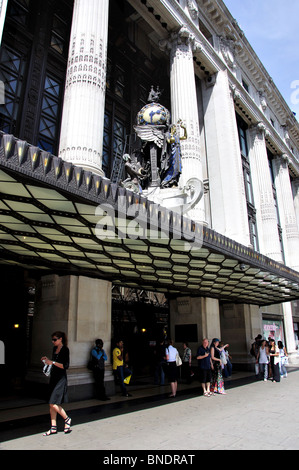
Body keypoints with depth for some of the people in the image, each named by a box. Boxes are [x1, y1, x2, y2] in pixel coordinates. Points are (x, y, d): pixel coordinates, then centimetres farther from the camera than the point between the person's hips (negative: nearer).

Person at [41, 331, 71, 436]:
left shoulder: (65, 350, -13)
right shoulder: (55, 349, 11)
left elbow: (65, 366, -17)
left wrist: (53, 362, -21)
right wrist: (47, 360, 6)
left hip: (60, 379, -8)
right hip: (53, 377, 8)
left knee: (53, 403, -9)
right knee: (52, 404, 10)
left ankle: (67, 419, 12)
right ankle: (53, 428, 19)